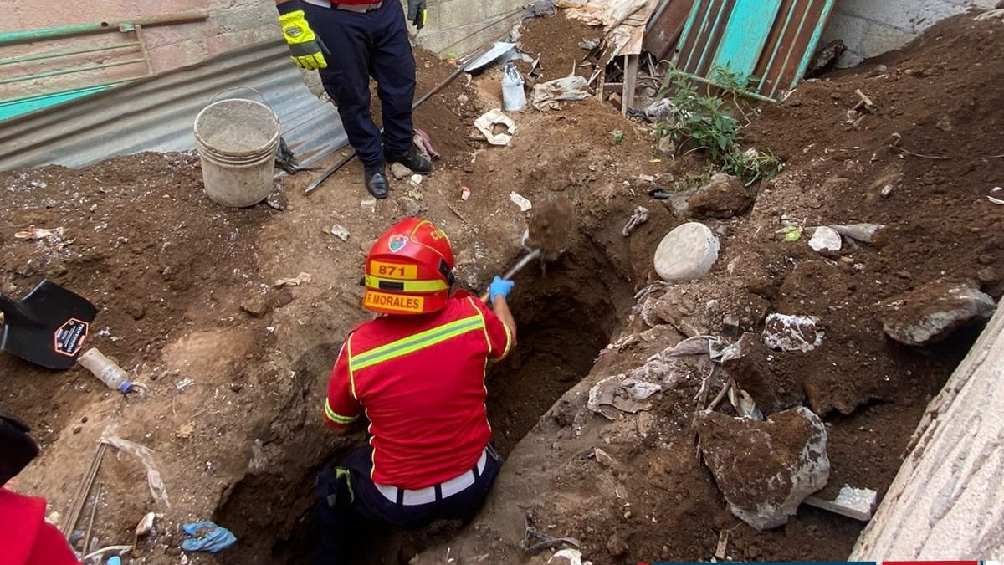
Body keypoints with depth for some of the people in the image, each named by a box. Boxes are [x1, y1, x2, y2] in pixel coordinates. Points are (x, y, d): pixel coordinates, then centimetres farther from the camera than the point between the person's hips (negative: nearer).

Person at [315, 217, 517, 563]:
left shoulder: (357, 349, -22)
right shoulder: (471, 317, -21)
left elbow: (336, 422, -3)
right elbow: (506, 340, 5)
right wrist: (499, 296, 24)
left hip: (398, 503, -1)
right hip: (472, 489, 2)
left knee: (331, 486, 29)